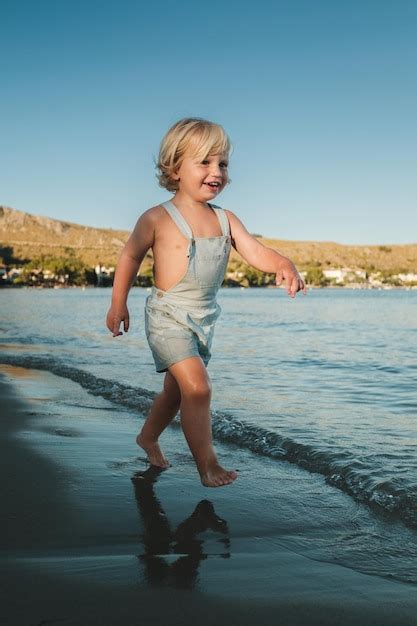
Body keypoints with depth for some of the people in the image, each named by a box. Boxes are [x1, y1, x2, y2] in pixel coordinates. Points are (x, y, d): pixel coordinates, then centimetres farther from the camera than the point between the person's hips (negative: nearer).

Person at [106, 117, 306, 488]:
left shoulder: (226, 219, 2)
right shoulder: (157, 218, -11)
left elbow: (255, 251, -6)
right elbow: (130, 257, -1)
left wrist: (284, 264, -27)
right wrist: (118, 304, 1)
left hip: (205, 318, 6)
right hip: (168, 315, -6)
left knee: (177, 390, 19)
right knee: (197, 387, -18)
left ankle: (148, 436, 44)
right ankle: (207, 465, -4)